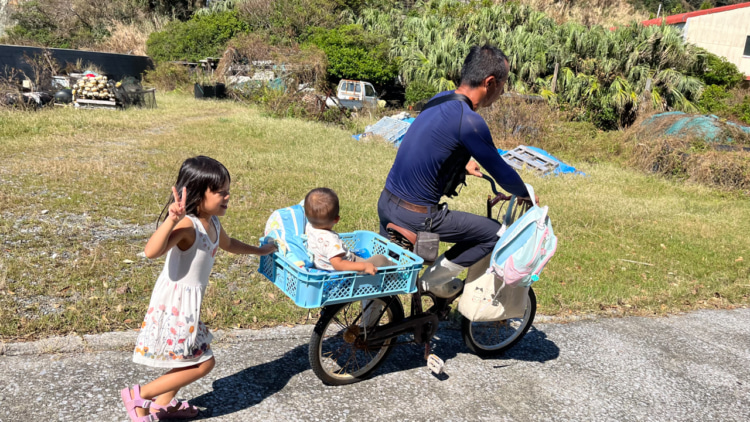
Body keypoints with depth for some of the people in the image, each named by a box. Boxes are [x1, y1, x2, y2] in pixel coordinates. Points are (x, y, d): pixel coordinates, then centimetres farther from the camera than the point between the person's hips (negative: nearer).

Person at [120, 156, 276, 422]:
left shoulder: (212, 223, 5)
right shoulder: (187, 225, -25)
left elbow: (228, 244, 27)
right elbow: (151, 251, -41)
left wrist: (259, 250, 38)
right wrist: (171, 220, -51)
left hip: (187, 300, 10)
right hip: (175, 302, -10)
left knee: (192, 358, 22)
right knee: (203, 363, -2)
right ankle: (139, 395, 9)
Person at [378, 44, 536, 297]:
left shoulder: (439, 100, 8)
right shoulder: (469, 120, -19)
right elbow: (502, 173, -11)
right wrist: (526, 195, 9)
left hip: (385, 202, 9)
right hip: (416, 217, -9)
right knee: (495, 234, 4)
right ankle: (433, 281, 11)